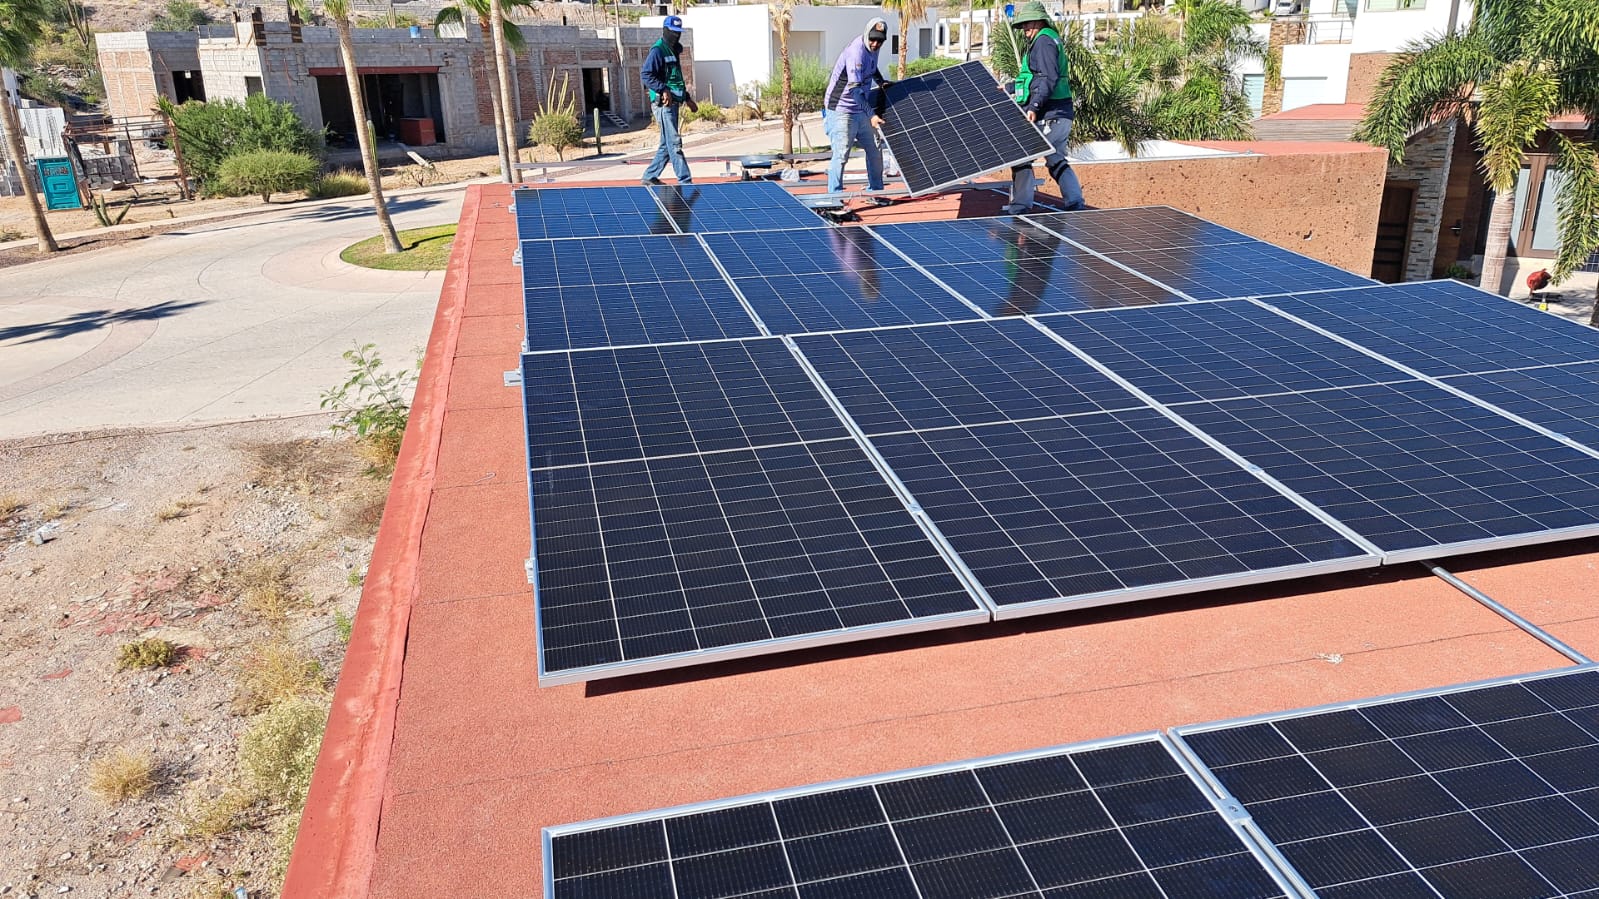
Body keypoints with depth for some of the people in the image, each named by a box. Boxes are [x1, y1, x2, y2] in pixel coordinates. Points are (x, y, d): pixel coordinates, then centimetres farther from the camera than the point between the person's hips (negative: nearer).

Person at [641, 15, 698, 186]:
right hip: (663, 103, -10)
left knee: (667, 144, 13)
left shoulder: (673, 51, 20)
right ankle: (685, 181, -13)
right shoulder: (658, 50, -9)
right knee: (674, 143, -11)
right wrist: (663, 90, -29)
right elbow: (646, 75, -19)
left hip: (673, 104, 10)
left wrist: (687, 99, 26)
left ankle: (650, 177, 21)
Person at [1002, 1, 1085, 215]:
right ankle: (1075, 204, 10)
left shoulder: (1043, 40, -9)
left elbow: (1048, 78, -21)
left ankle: (1019, 207, -2)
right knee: (1057, 161, 13)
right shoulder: (1050, 40, 23)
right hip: (1060, 115, 10)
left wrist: (1034, 106, -27)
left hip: (1048, 115, -10)